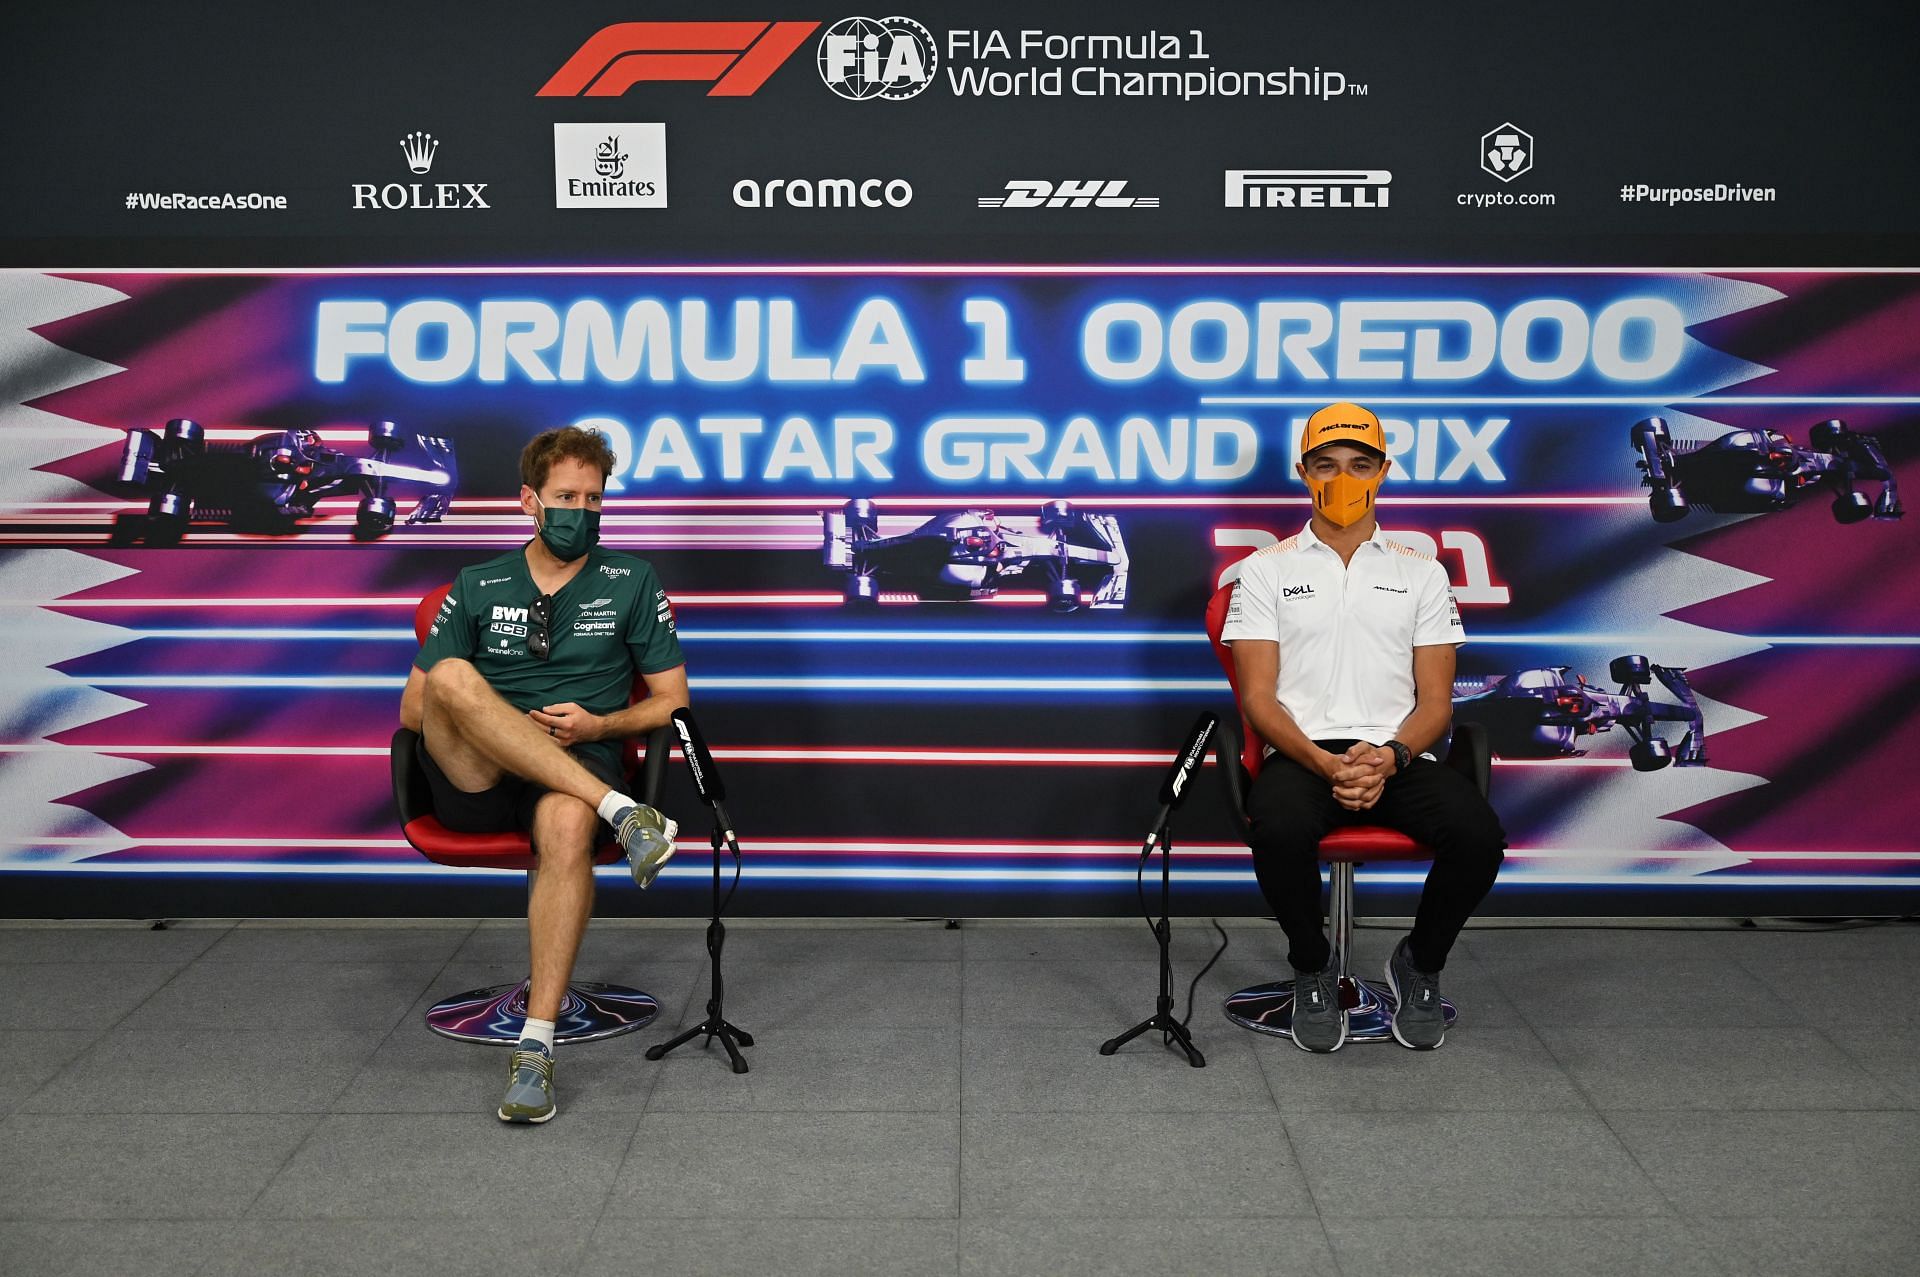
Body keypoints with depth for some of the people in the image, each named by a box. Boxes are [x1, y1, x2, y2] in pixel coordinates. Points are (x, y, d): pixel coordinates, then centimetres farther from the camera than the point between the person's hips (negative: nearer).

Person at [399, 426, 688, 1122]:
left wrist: (597, 725, -7)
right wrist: (464, 722, -8)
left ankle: (536, 1045, -37)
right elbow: (412, 708, 14)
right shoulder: (477, 587, 16)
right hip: (474, 780, 2)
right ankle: (621, 813, -35)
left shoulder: (631, 582, 13)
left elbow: (672, 702, 12)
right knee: (452, 677, -31)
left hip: (577, 769, -1)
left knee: (569, 823, -39)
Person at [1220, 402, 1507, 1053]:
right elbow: (1258, 697, 2)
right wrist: (1323, 763, -17)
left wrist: (1389, 757, -14)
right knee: (1279, 829, -37)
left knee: (1478, 834, -29)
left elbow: (1435, 701, 9)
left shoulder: (1422, 572, 16)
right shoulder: (1267, 570, 11)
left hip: (1398, 755, 2)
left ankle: (1419, 965, 3)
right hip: (1301, 753, -2)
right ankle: (1312, 969, -5)